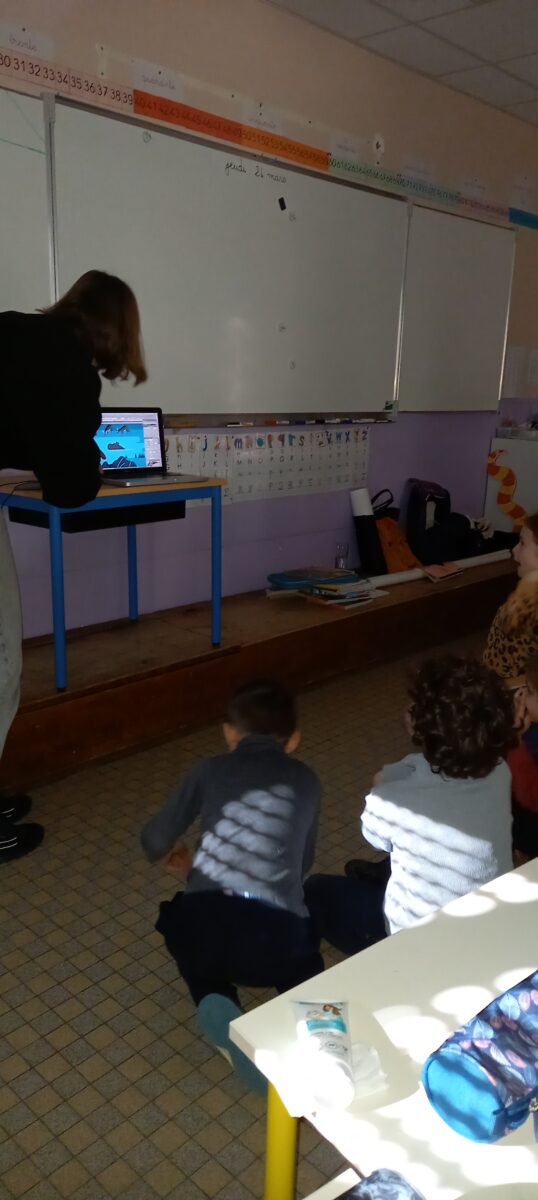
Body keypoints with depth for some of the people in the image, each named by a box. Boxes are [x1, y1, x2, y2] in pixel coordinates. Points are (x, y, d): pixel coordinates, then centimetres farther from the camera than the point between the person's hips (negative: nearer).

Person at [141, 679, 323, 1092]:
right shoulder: (306, 781, 17)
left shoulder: (210, 771, 13)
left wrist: (165, 854, 41)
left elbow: (154, 841, 17)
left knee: (199, 949, 34)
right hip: (275, 935, 1)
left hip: (203, 918, -1)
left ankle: (217, 1006, 3)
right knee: (301, 954, 35)